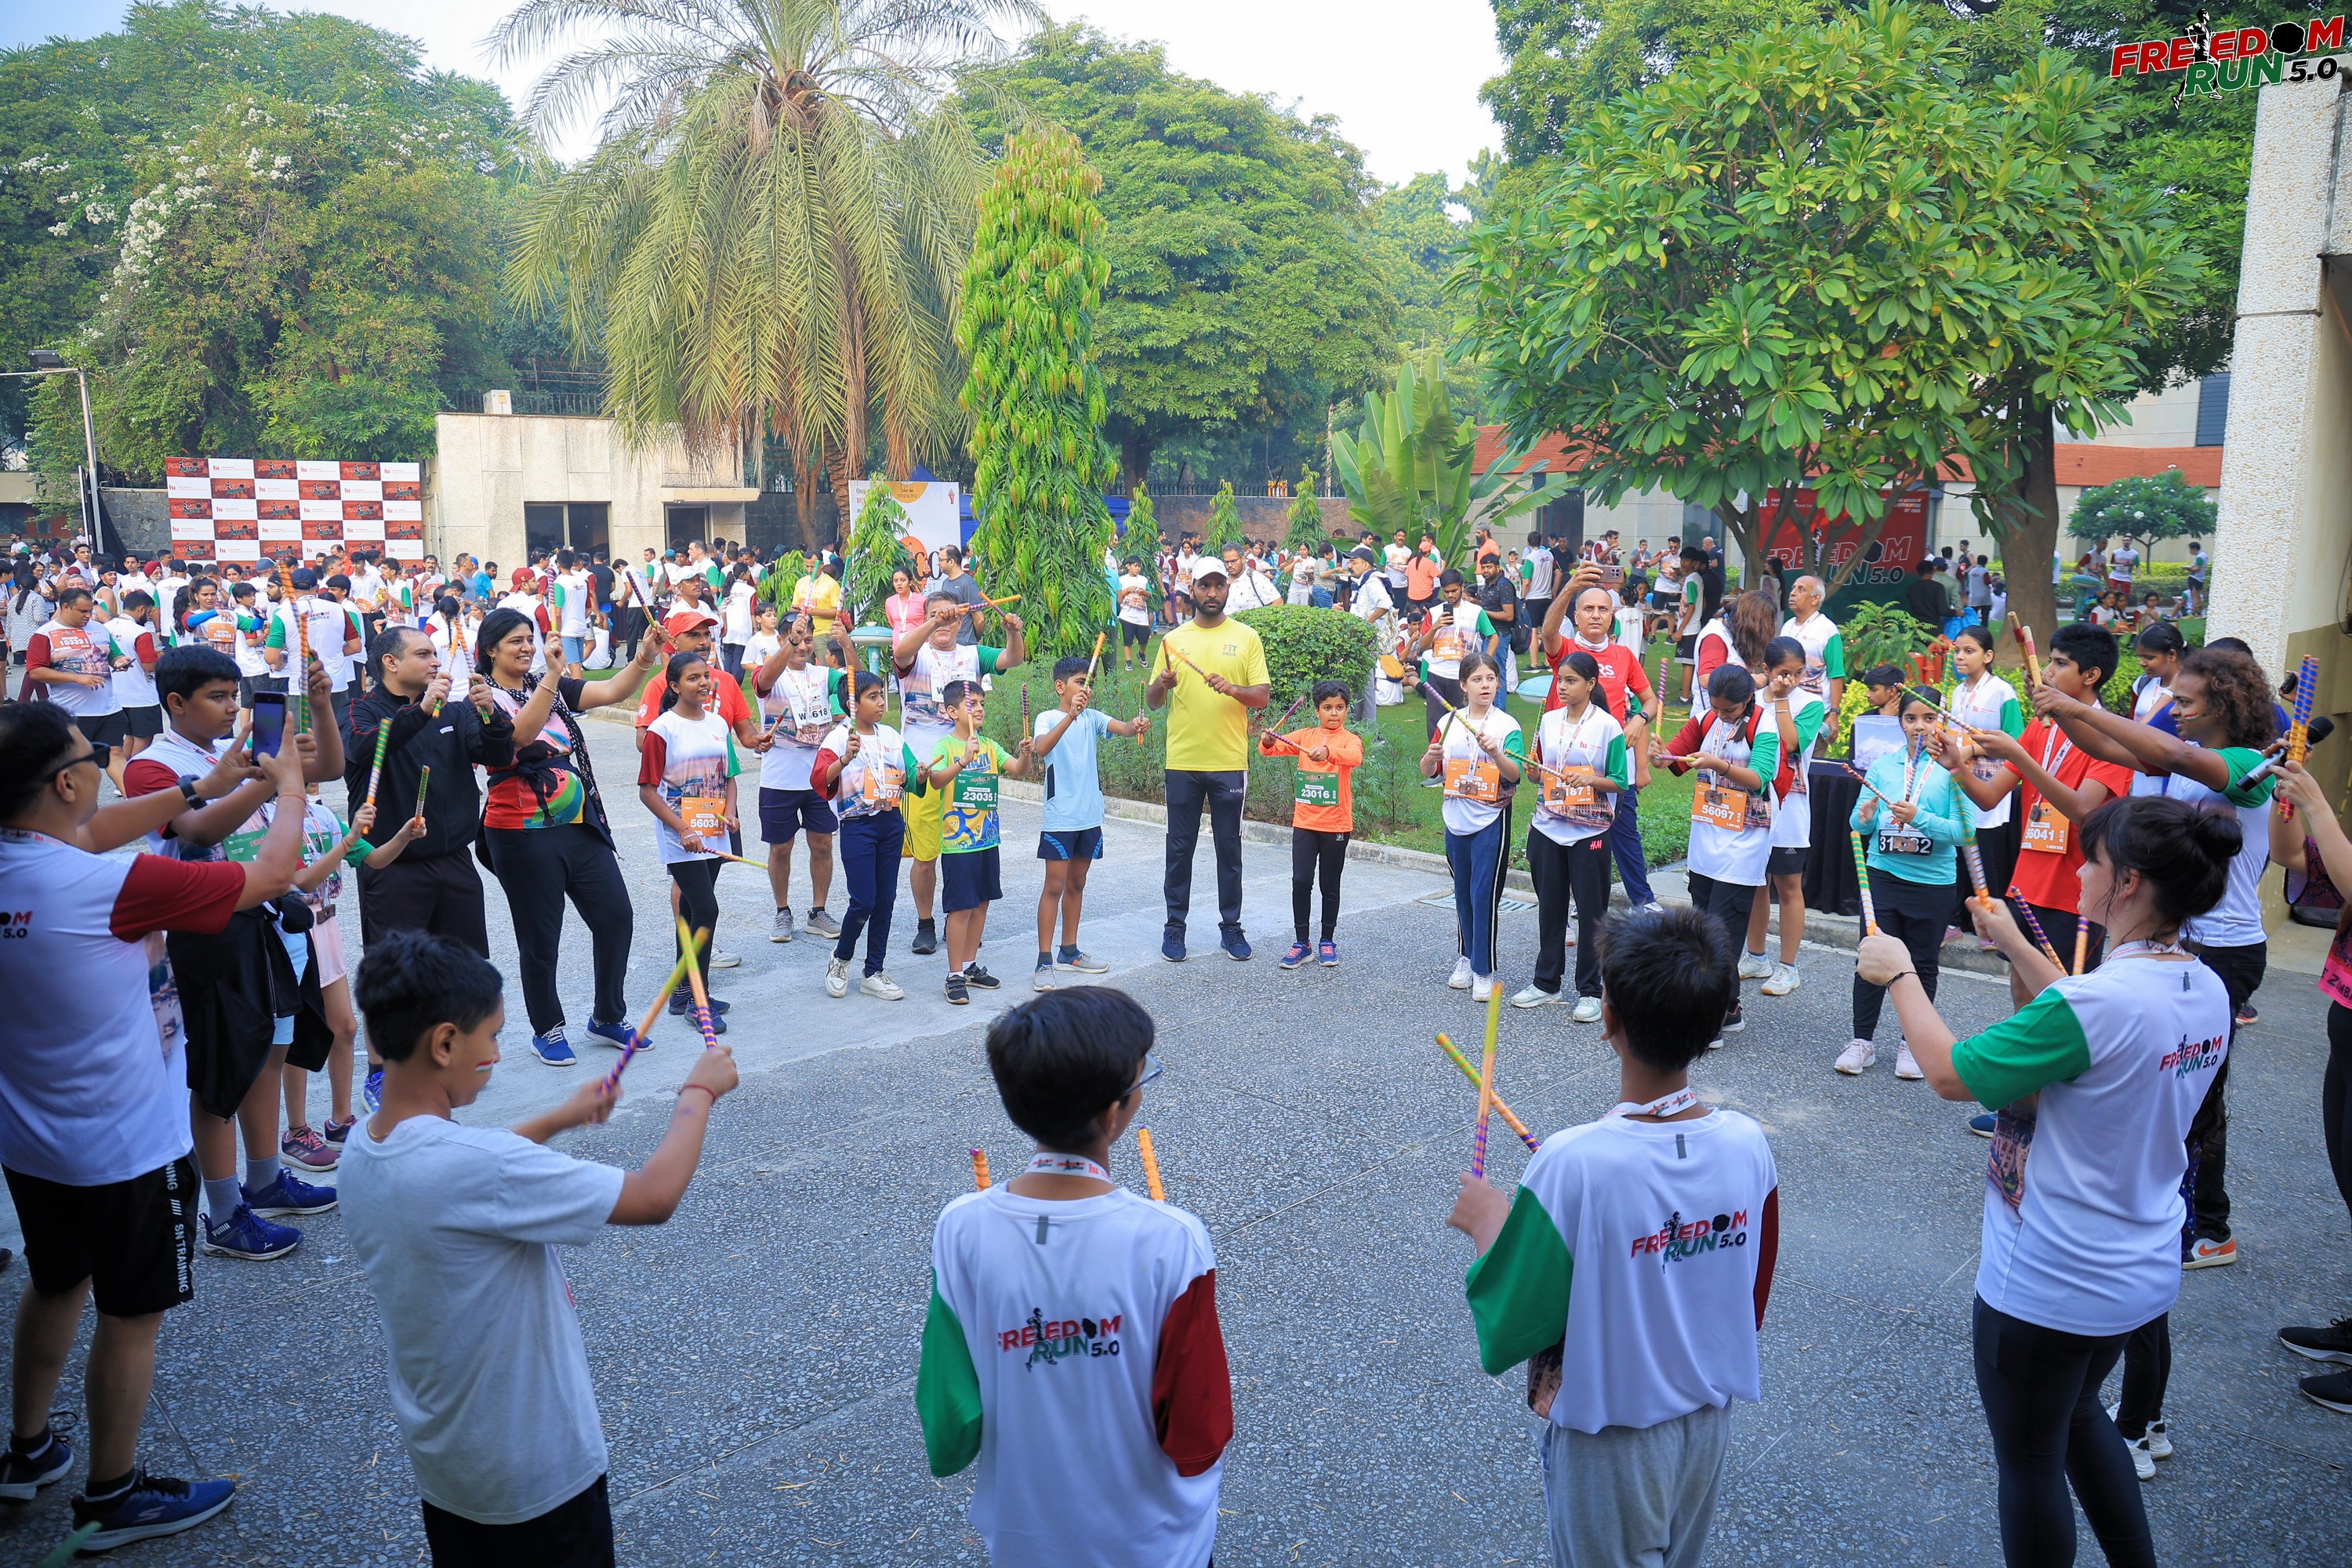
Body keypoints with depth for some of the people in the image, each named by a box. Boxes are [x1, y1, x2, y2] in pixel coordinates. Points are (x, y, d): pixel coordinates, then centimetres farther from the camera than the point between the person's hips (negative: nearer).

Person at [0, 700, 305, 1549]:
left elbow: (88, 833, 13)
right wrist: (289, 786, -3)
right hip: (124, 1149, -7)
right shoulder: (110, 883, -29)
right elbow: (272, 874, -20)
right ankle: (112, 1497, 26)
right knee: (131, 1314, 11)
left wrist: (203, 789, 13)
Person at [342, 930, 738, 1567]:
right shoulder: (482, 1166, -33)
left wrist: (556, 1120, 16)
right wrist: (699, 1092, -12)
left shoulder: (363, 1150, -7)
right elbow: (654, 1197, -27)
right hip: (535, 1475, -7)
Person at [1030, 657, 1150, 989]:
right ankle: (1044, 962, -3)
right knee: (1055, 886, -5)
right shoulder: (1048, 718, -8)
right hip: (1060, 818, -5)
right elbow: (1041, 749, -28)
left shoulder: (1093, 717, 6)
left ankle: (1069, 952, 25)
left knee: (1076, 884, 14)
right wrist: (1070, 716, -41)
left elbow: (1121, 727, -12)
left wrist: (1137, 726, -36)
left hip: (1090, 816, 6)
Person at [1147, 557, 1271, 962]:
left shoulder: (1246, 638, 4)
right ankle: (1175, 925, 16)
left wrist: (1232, 688, -20)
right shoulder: (1174, 639, 8)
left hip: (1229, 762, -1)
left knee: (1229, 848, 7)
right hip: (1182, 762, 1)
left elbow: (1263, 696, -1)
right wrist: (1162, 684, -13)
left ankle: (1231, 926, 16)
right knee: (1180, 848, 6)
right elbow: (1151, 701, 9)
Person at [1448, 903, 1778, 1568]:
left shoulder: (1572, 1165, -31)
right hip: (1708, 1428, 5)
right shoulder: (1749, 1146, -15)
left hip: (1608, 1444, -5)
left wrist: (1487, 1224, -6)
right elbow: (1751, 1306, 1)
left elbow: (1507, 1333, -20)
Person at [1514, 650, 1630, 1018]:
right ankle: (1546, 982, 23)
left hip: (1589, 832, -4)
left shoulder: (1608, 726, -7)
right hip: (1548, 828, 4)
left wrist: (1590, 780, -23)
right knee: (1550, 907, 12)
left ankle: (1590, 991, 11)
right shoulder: (1549, 721, 7)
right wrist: (1533, 770, -7)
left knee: (1591, 911, 2)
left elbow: (1621, 781, -7)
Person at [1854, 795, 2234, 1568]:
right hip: (2145, 1269, 8)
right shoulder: (2205, 991, -6)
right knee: (2076, 1415, 32)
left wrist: (1898, 976, -8)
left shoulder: (2093, 1004, -32)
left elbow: (1950, 1072, -22)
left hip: (2050, 1287, -8)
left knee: (2031, 1461, 15)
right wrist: (2017, 946, 17)